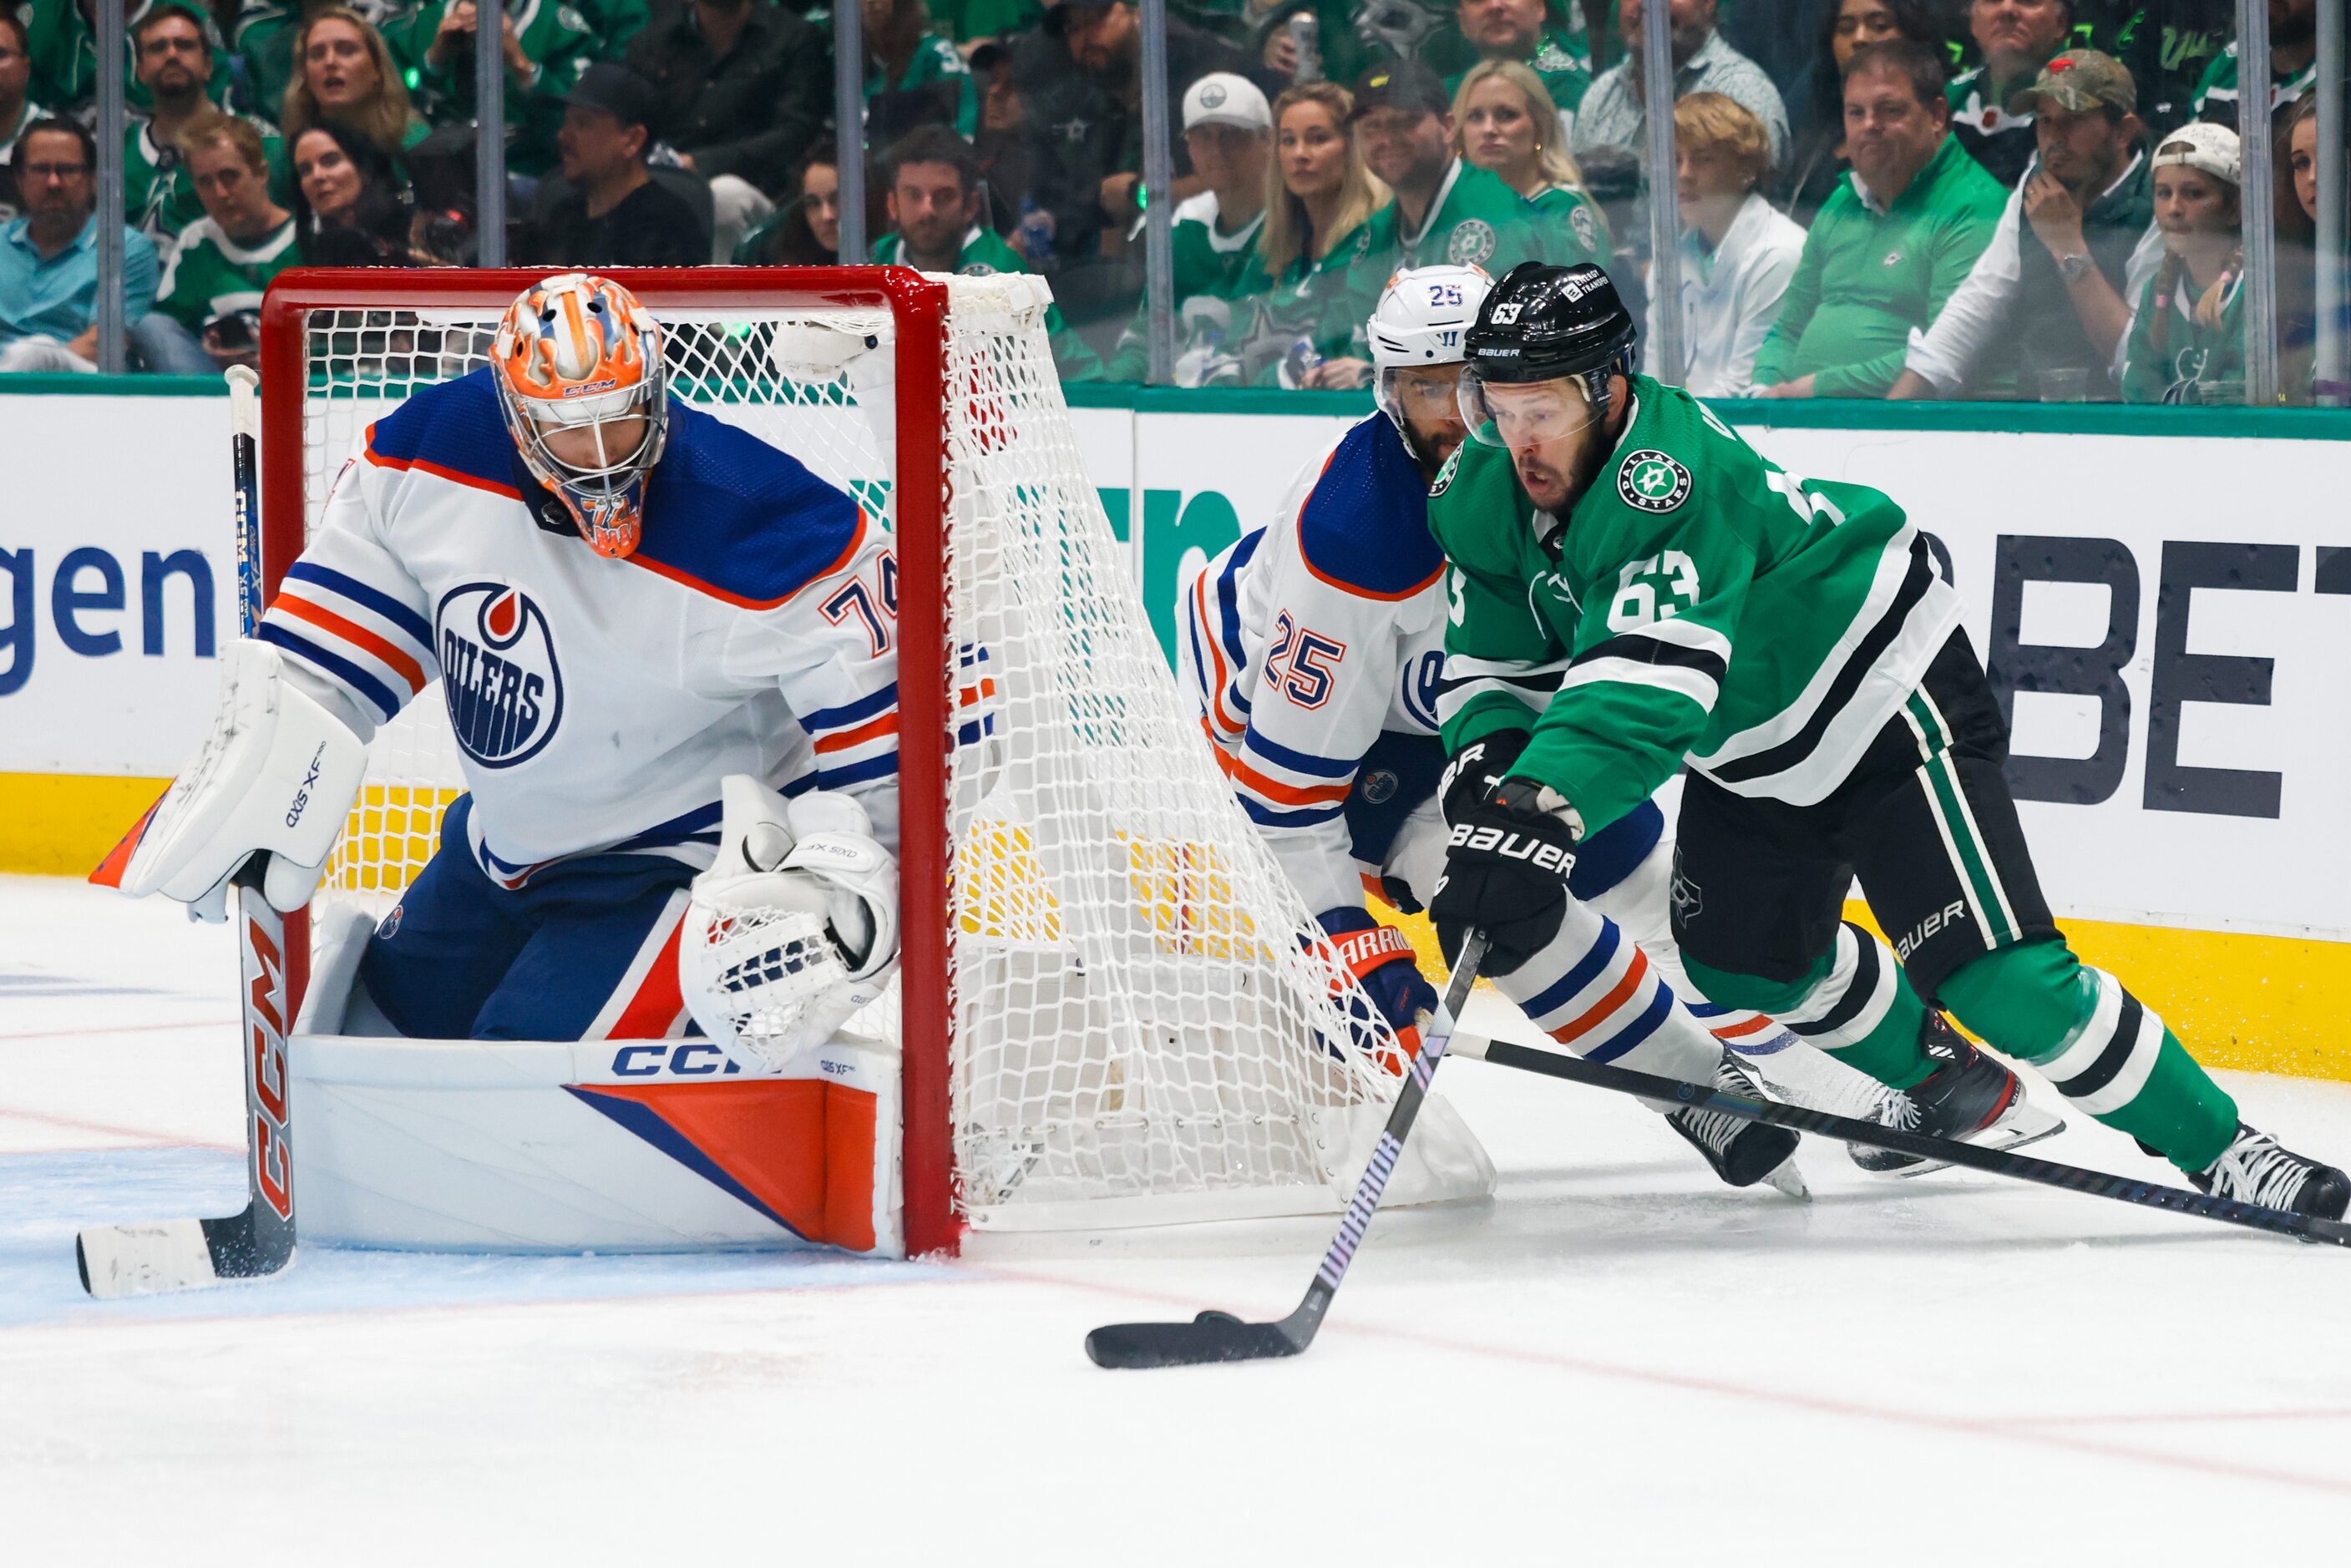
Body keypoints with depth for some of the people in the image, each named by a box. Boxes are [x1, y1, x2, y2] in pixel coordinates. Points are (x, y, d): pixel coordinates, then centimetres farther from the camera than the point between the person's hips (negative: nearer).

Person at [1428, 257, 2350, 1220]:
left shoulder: (1672, 475, -37)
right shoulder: (1486, 493, -10)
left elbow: (1650, 682, -48)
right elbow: (1493, 658, -1)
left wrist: (1541, 810, -61)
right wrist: (1487, 771, -23)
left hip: (1885, 699, -9)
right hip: (1750, 749, 9)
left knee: (1998, 980, -18)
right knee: (1740, 956, 18)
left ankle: (2214, 1148, -6)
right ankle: (1947, 1086, 42)